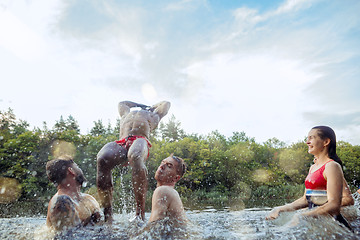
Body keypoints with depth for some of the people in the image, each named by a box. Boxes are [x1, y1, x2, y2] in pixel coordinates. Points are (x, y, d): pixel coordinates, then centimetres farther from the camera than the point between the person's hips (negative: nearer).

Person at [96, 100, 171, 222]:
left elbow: (166, 103, 51)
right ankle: (107, 214, -29)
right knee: (102, 158, -31)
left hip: (140, 140, -2)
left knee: (135, 156, -39)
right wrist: (142, 105, 63)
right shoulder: (126, 114, 44)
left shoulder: (153, 115, 37)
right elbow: (122, 102, 62)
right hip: (121, 144, 3)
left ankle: (140, 213, -38)